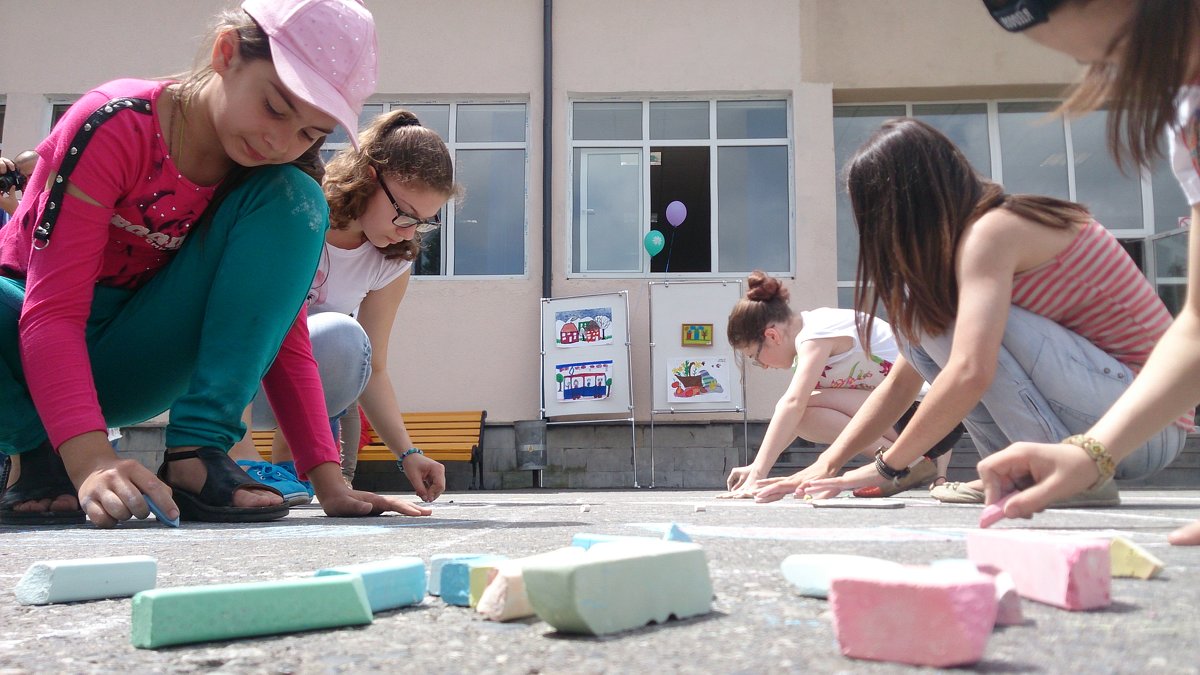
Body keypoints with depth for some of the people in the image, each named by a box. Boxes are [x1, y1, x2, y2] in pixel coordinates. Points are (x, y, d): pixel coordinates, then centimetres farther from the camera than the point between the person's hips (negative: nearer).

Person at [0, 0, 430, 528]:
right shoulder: (115, 126, -22)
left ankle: (197, 451, -26)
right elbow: (52, 309, -28)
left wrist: (328, 482, -17)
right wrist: (91, 461, -43)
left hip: (133, 361, 4)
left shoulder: (269, 189, -7)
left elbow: (285, 338, -8)